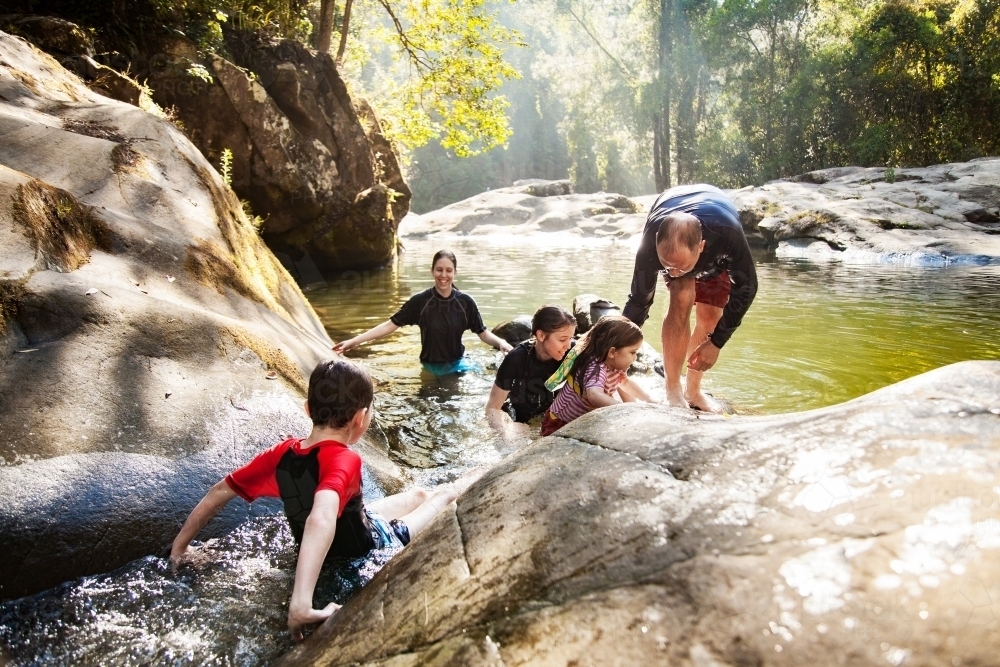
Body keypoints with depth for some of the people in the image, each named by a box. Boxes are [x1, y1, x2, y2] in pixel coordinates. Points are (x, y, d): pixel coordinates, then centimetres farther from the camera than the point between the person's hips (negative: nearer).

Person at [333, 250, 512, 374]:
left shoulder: (465, 302, -10)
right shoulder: (420, 301, -13)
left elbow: (482, 332, -7)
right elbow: (391, 324, -12)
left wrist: (500, 342, -29)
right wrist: (355, 340, -20)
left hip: (456, 365, 1)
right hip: (430, 367, 0)